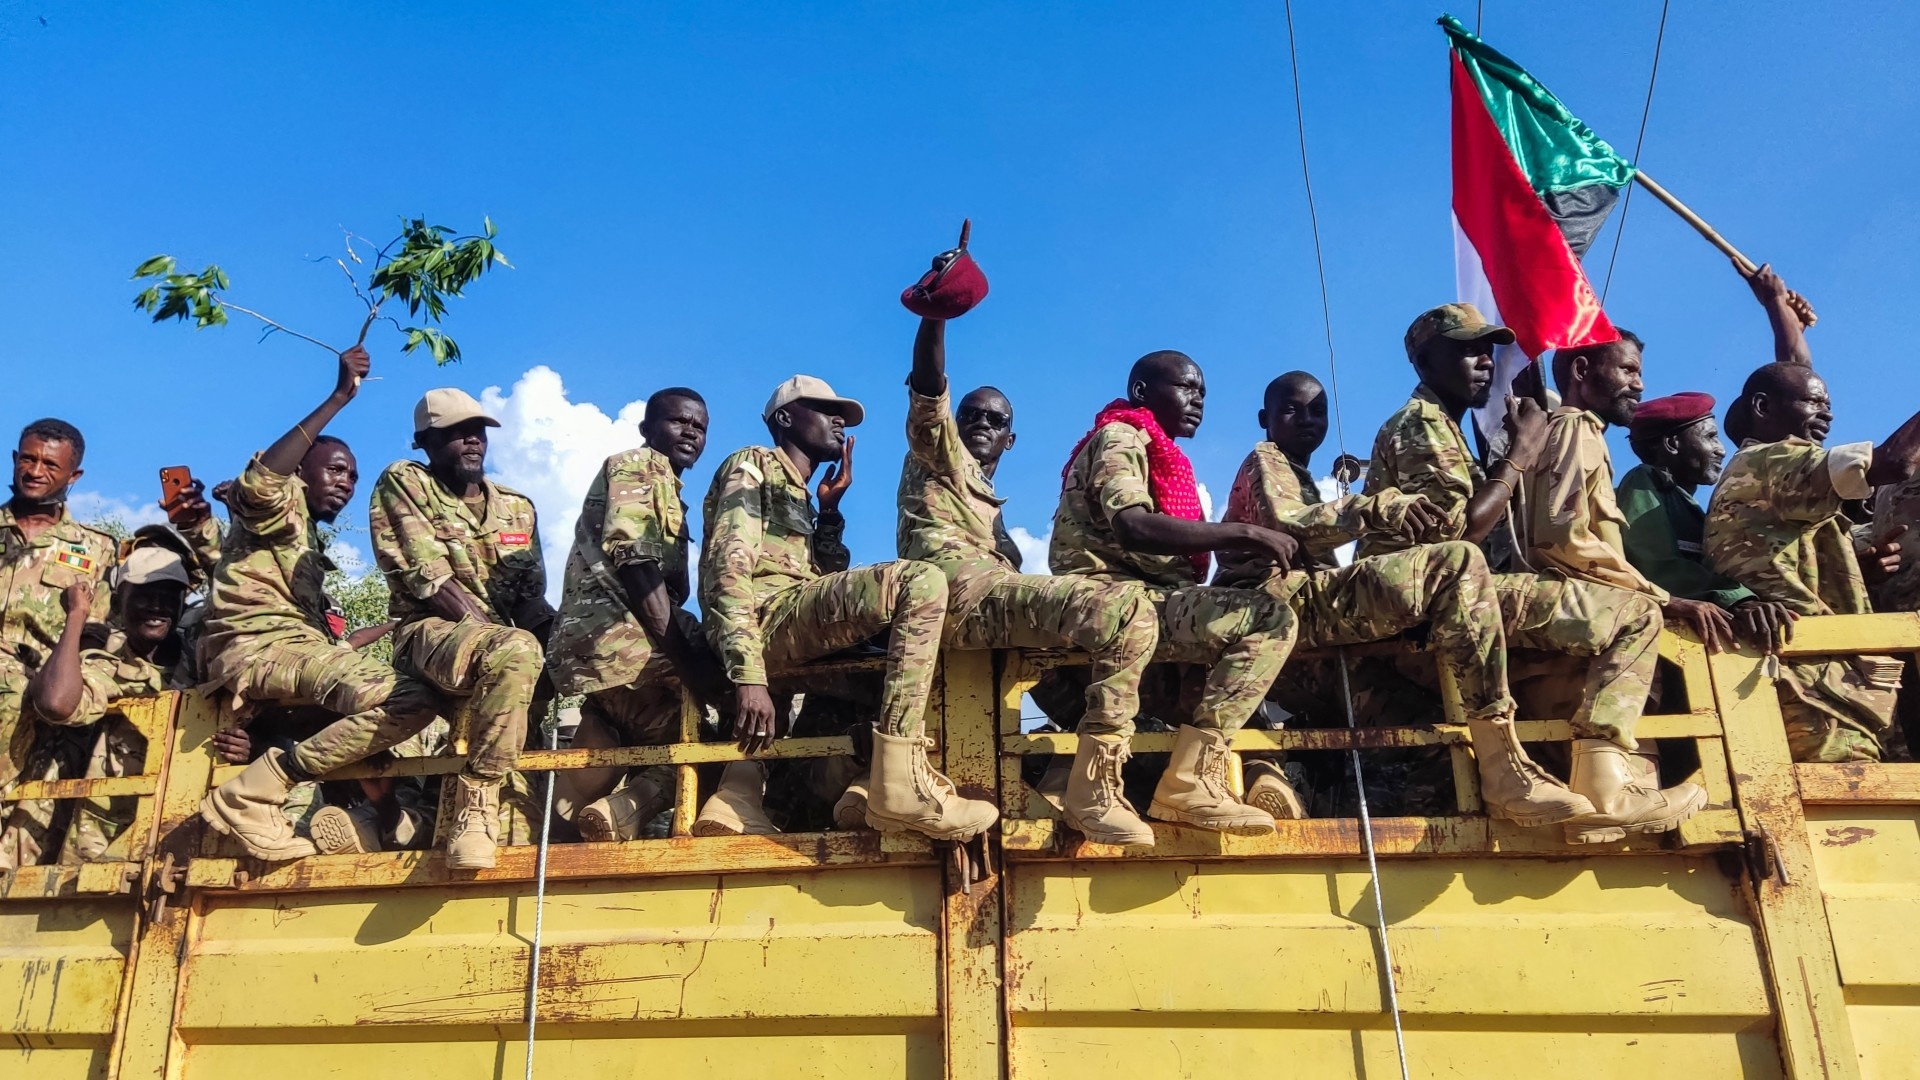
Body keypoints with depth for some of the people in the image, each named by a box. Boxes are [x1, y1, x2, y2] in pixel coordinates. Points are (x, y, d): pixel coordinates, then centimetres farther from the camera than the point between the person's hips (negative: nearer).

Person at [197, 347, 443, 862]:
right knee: (411, 699, -27)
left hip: (297, 647, 9)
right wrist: (339, 398, -21)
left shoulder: (309, 543, 32)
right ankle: (251, 797, -23)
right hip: (257, 647, -9)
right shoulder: (280, 506, 7)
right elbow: (258, 479, -20)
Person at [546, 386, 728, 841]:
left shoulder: (666, 490, 29)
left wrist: (692, 650, 7)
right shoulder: (636, 465, 0)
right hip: (613, 637, -10)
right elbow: (635, 565, -15)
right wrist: (685, 659, -20)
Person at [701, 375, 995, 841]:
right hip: (767, 616, -9)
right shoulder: (752, 464, 7)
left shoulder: (798, 495, 34)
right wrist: (748, 675, -22)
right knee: (921, 582, -23)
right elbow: (729, 566, -10)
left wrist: (830, 511, 18)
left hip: (795, 624, 9)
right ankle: (901, 785, -30)